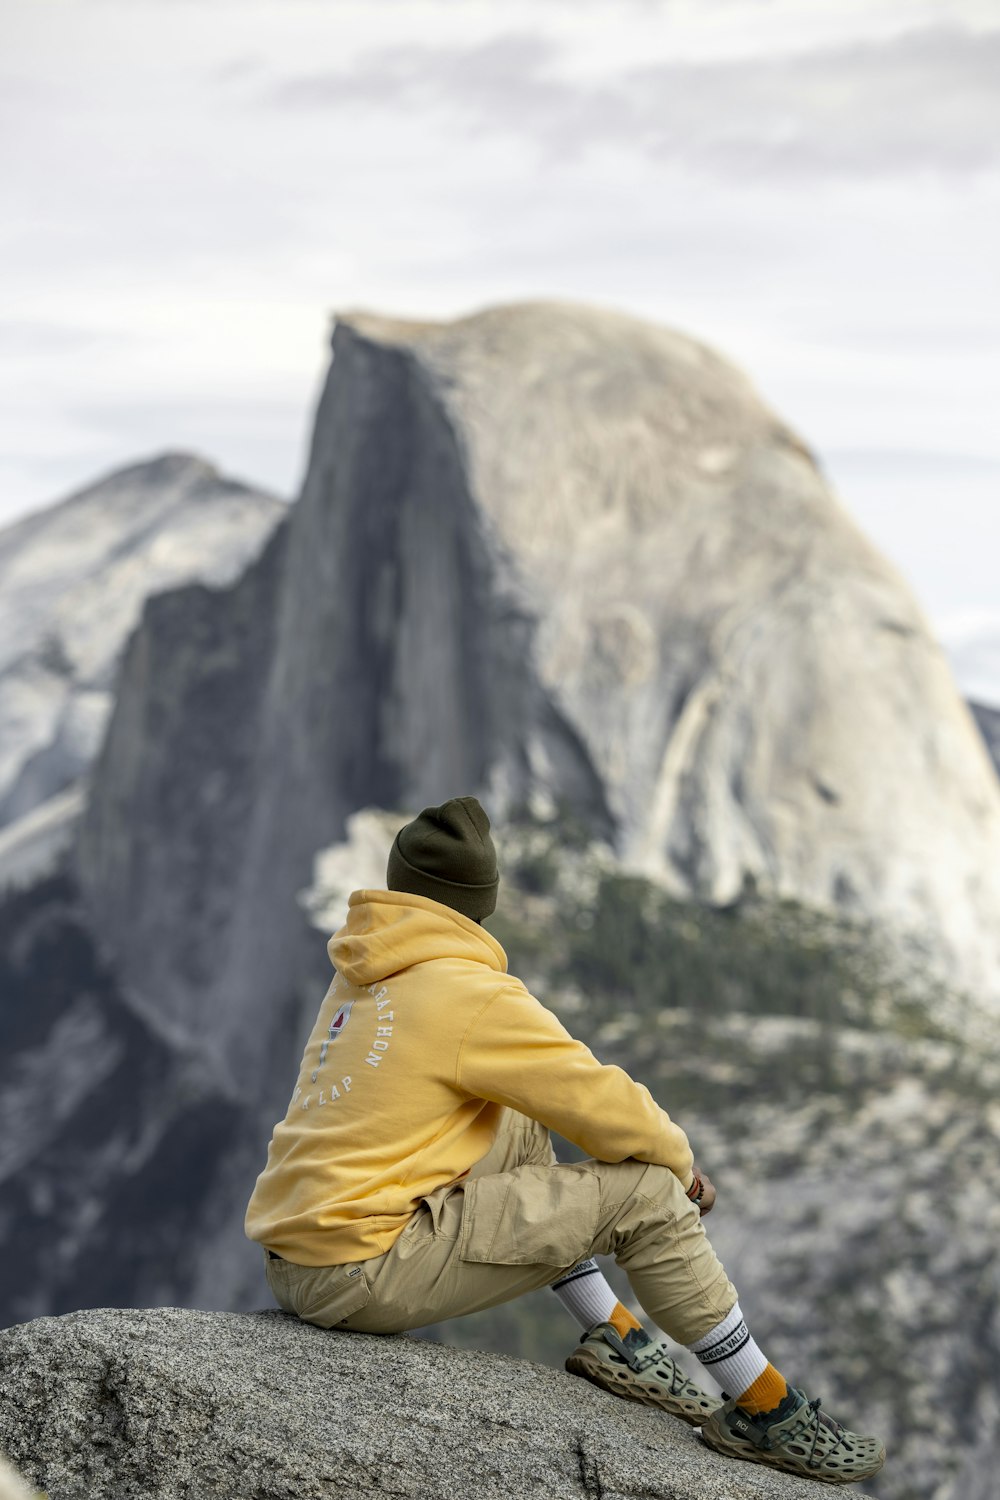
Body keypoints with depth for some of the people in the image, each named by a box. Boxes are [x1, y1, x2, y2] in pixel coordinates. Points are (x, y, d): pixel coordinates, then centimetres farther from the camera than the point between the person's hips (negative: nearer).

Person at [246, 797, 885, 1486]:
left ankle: (614, 1336, 22)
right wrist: (677, 1159, 12)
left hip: (293, 1259, 9)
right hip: (359, 1277, -8)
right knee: (647, 1189, -5)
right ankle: (767, 1411, 7)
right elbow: (608, 1106, -9)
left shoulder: (362, 977, 14)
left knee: (517, 1127, 23)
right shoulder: (472, 995, -12)